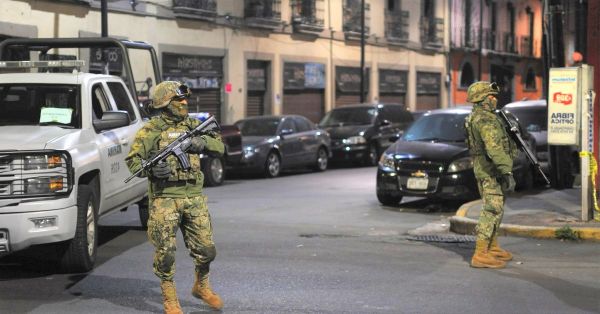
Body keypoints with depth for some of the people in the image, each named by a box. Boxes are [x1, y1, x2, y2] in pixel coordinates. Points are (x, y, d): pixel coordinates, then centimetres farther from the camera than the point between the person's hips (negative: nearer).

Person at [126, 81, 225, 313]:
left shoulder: (193, 125, 12)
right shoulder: (151, 130, -3)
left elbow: (220, 147, 13)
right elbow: (132, 160, -3)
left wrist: (203, 142, -7)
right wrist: (151, 169, -22)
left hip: (194, 197, 4)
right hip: (165, 199, -4)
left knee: (206, 249, 6)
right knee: (165, 252, -1)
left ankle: (202, 286, 31)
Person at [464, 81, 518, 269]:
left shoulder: (474, 118, 13)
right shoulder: (486, 120, -20)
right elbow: (494, 148, -30)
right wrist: (507, 172, -33)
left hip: (482, 168, 10)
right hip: (491, 171, -10)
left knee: (494, 210, 19)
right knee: (492, 211, -9)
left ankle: (492, 248, 28)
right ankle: (480, 255, -12)